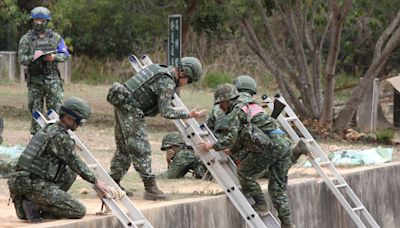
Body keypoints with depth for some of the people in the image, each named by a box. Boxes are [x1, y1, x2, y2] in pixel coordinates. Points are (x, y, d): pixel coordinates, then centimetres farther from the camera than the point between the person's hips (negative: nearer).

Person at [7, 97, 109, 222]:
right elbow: (75, 163, -5)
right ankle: (35, 207, -9)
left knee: (70, 174, 23)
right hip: (35, 185, -9)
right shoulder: (60, 137, -13)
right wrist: (96, 181, 8)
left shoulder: (49, 129, 17)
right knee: (79, 211, -9)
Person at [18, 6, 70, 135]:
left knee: (56, 108, -6)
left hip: (52, 78, 0)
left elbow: (65, 55, 7)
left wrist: (54, 57, -13)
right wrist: (33, 57, -23)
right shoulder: (26, 39, 2)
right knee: (36, 110, 4)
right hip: (35, 80, 0)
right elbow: (22, 59, -3)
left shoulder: (55, 37, 6)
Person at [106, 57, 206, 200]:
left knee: (124, 149, 17)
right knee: (141, 149, -7)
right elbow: (166, 111, -17)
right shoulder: (168, 83, -14)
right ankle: (150, 188, -7)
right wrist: (189, 115, -15)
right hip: (130, 109, -10)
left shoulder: (160, 70, 15)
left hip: (121, 105, 10)